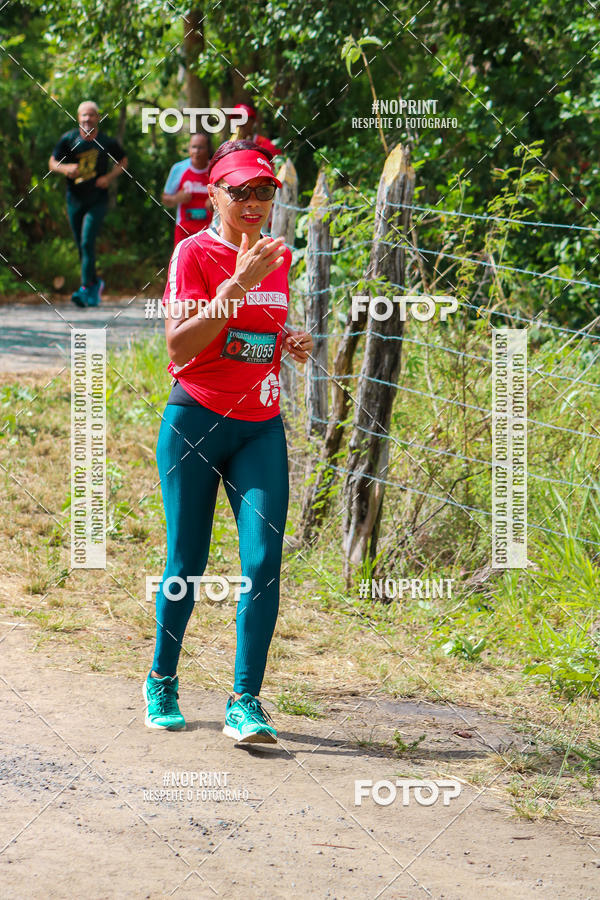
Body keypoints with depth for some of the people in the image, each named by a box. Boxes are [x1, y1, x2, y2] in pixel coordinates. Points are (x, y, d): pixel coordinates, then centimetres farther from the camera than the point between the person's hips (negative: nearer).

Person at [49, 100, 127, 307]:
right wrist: (66, 168, -20)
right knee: (81, 246, 10)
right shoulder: (68, 139, -3)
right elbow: (52, 162, 2)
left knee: (87, 242, -16)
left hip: (97, 199, -3)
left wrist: (109, 177, -6)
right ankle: (95, 283, 31)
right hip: (74, 199, 3)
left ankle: (86, 289, -16)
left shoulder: (107, 142, -4)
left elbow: (123, 161, 12)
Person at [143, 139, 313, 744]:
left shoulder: (279, 257, 11)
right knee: (186, 563, 3)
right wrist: (239, 283, -24)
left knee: (263, 561, -9)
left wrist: (295, 344, 4)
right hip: (195, 422, -4)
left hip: (261, 427, 4)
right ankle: (162, 682, 24)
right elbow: (179, 343, -18)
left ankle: (246, 703, -7)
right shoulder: (194, 253, -6)